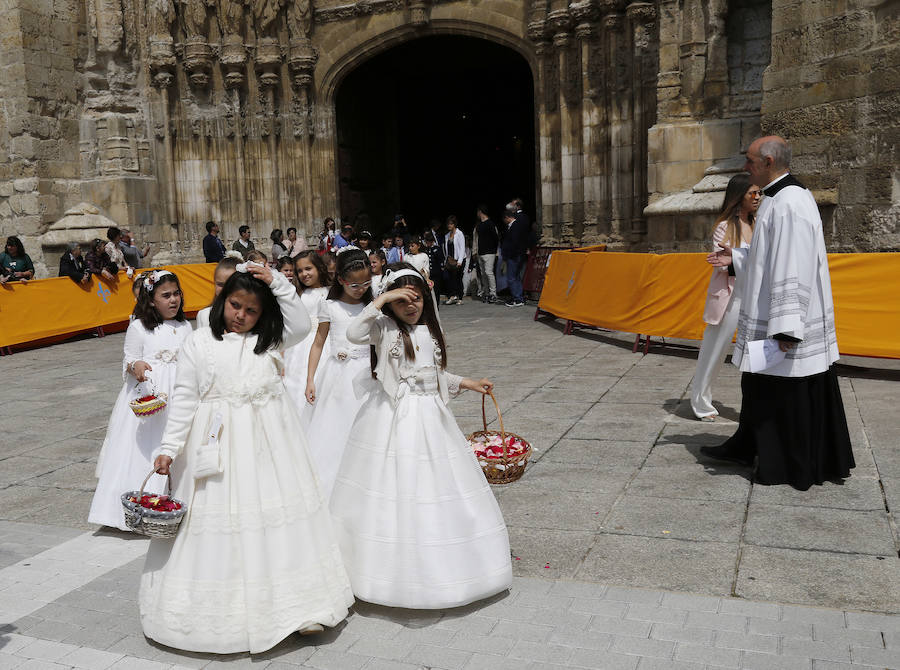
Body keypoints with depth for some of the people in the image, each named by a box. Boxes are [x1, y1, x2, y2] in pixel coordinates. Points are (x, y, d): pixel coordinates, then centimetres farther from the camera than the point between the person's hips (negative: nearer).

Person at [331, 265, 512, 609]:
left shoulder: (430, 330, 12)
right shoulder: (384, 327, -5)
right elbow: (354, 333, -26)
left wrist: (468, 383, 21)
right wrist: (381, 299, -22)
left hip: (430, 418, 5)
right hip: (393, 419, -5)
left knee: (435, 487, 9)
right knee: (394, 492, -3)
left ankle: (436, 561, 23)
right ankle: (395, 566, 9)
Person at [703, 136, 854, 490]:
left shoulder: (790, 204, -21)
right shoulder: (779, 199, 12)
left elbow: (794, 267, -26)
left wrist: (785, 327, -27)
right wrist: (736, 257, 15)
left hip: (788, 319, -11)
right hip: (768, 317, 11)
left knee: (789, 393, 1)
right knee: (759, 385, 19)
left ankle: (795, 468, 15)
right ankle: (745, 448, 32)